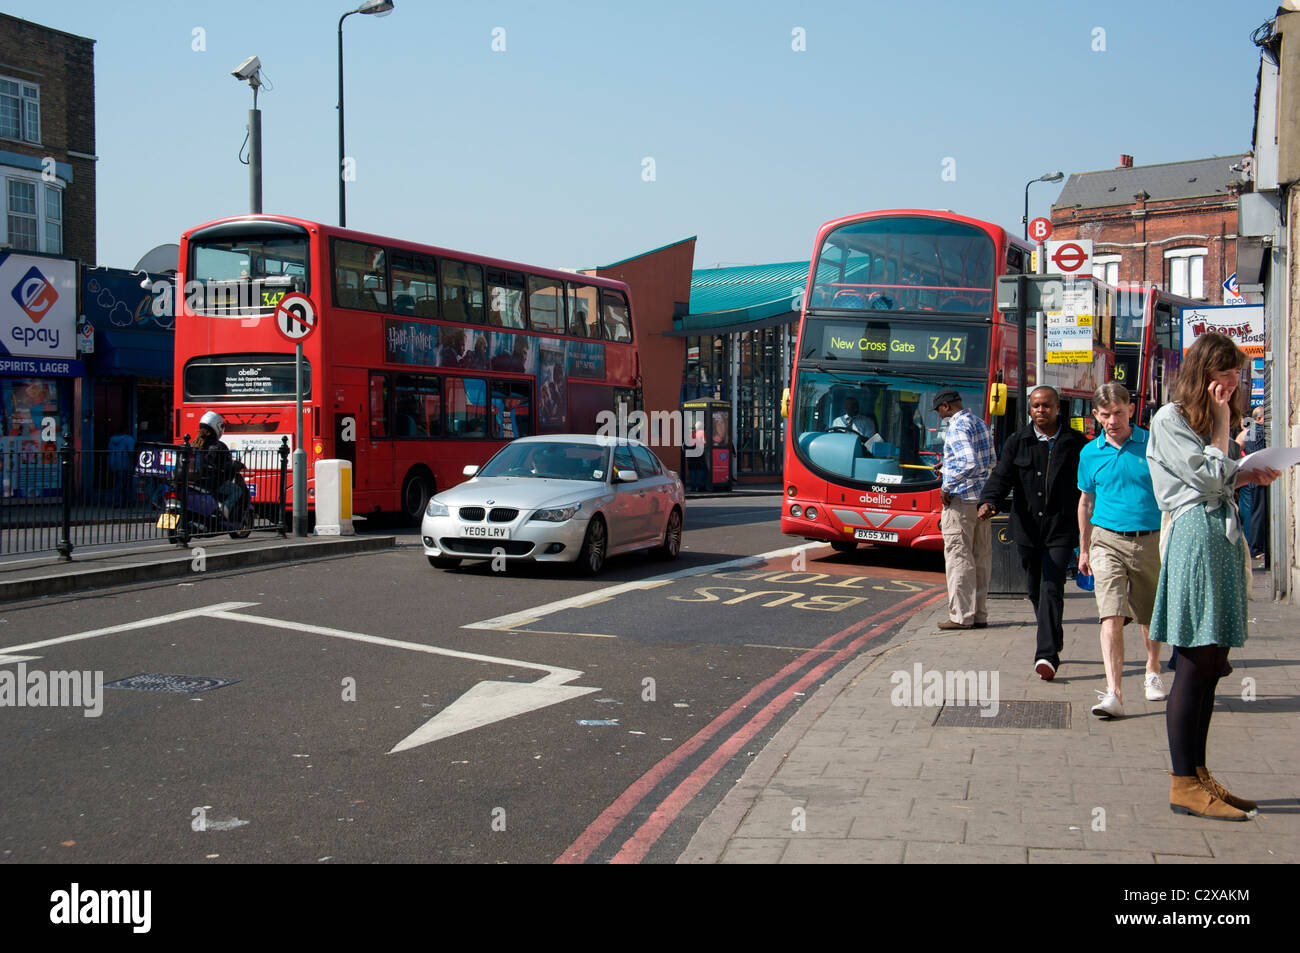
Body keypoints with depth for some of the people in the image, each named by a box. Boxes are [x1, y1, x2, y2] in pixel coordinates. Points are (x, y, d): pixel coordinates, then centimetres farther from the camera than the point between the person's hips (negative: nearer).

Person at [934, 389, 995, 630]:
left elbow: (970, 464, -24)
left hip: (961, 499, -9)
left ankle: (961, 616, -4)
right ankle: (979, 614, 14)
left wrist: (947, 487, -15)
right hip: (982, 498, 9)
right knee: (981, 556, 10)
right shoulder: (981, 423, 15)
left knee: (958, 556, -4)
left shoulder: (957, 427, -13)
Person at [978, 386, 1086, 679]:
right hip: (1027, 530, 3)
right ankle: (1053, 639, 36)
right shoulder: (1017, 442, 8)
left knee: (1051, 590, -14)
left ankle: (1047, 655, -17)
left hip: (1061, 530, -3)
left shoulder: (1076, 443, 3)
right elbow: (1002, 476, -4)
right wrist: (989, 501, -24)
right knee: (1035, 590, 14)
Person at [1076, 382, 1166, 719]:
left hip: (1151, 540, 0)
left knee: (1150, 617, 16)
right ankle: (1113, 693, -18)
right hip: (1108, 540, 0)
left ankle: (1152, 672, 42)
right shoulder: (1090, 453, 5)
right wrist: (1084, 548, 18)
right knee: (1112, 617, -13)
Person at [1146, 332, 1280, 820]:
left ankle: (1198, 776, 14)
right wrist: (1222, 422, -5)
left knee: (1210, 665, 9)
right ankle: (1185, 785, -5)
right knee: (1196, 665, -9)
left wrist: (1249, 474, 7)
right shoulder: (1169, 420, -5)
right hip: (1196, 536, -9)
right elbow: (1209, 478, -13)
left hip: (1223, 534, 9)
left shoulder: (1206, 419, 23)